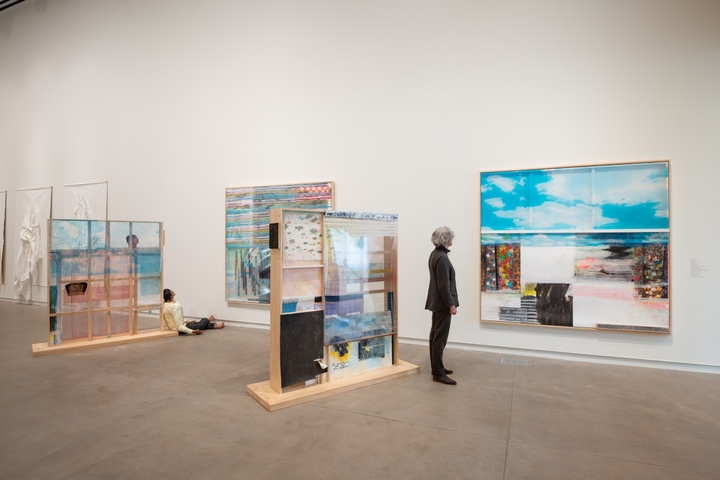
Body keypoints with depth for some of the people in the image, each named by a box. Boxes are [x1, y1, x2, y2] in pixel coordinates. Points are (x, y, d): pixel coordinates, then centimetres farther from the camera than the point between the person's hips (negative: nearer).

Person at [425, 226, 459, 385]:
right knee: (440, 338, -4)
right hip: (442, 303, -10)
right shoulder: (442, 257, -21)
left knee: (435, 336, 15)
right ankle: (438, 373, 4)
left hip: (437, 301, 10)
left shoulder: (435, 254, 10)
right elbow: (444, 285, -22)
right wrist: (451, 304, -16)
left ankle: (437, 367, 27)